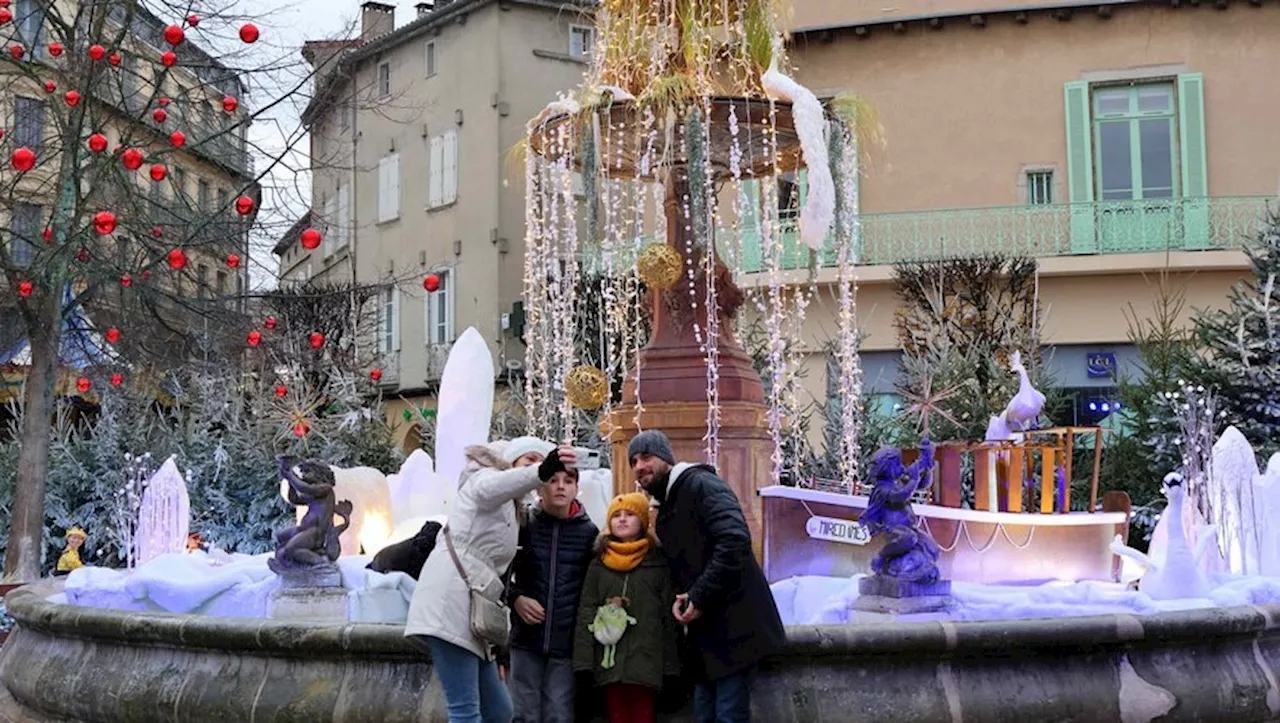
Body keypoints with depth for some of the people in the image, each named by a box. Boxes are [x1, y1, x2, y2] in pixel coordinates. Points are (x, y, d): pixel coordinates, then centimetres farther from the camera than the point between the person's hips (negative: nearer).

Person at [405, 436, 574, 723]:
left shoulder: (508, 511, 31)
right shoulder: (486, 476, 4)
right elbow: (490, 488, -25)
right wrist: (542, 472, -46)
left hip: (469, 611, 10)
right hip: (450, 598, -10)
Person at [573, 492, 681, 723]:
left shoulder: (659, 563, 5)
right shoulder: (598, 565, 10)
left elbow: (670, 617, 3)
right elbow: (586, 615, 5)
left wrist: (671, 668, -3)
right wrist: (583, 664, -3)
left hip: (647, 661, -2)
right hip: (610, 661, 2)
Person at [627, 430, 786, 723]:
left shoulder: (701, 484, -9)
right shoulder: (665, 512, 20)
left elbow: (735, 540, -24)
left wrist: (699, 597, -20)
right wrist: (680, 598, 3)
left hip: (733, 623, -9)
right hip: (705, 631, 9)